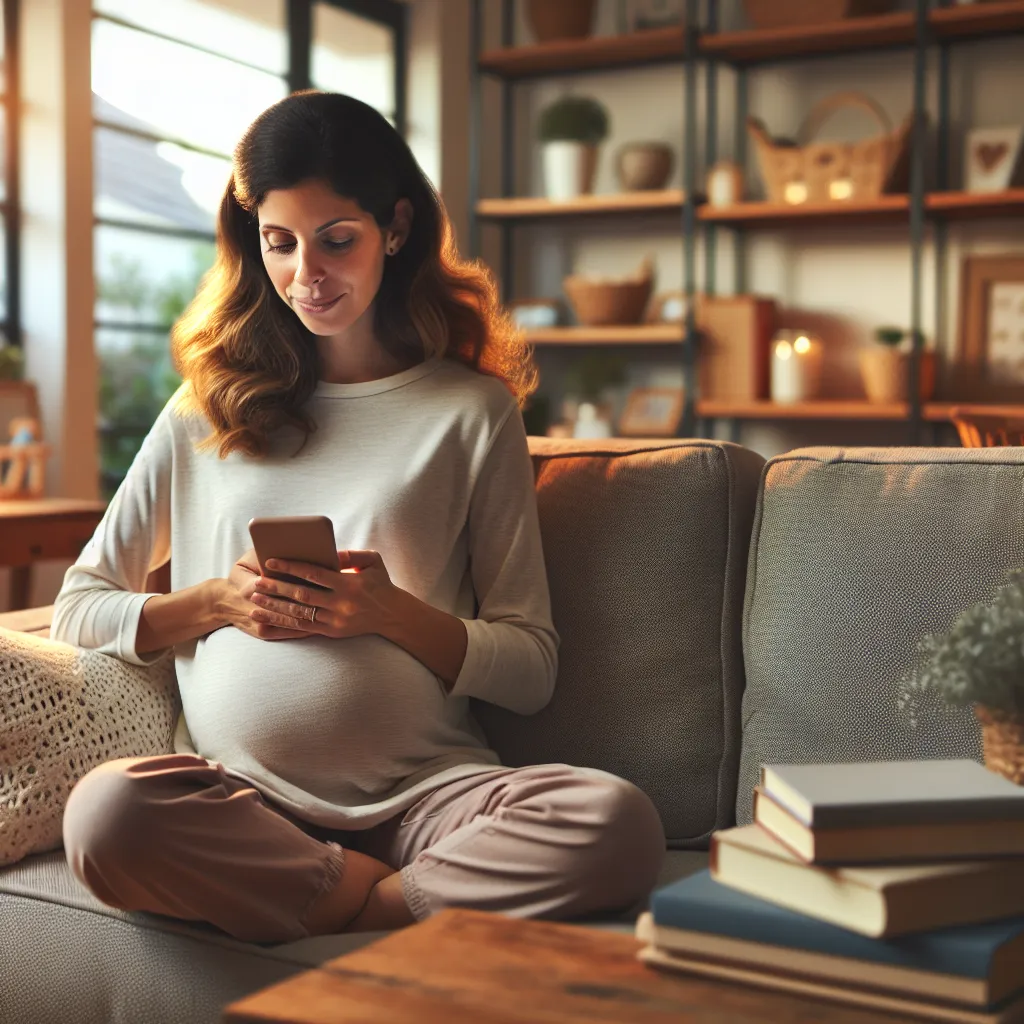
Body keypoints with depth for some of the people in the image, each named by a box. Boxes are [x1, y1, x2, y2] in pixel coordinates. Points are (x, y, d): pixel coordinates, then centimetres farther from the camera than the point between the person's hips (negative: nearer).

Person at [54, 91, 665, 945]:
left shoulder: (474, 411, 9)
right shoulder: (206, 411, 16)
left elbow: (532, 671, 5)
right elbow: (79, 608, 15)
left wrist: (393, 613, -12)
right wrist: (214, 602, -3)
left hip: (424, 786, -1)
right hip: (241, 793, 2)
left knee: (619, 825, -31)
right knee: (106, 813, -33)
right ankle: (408, 895, -17)